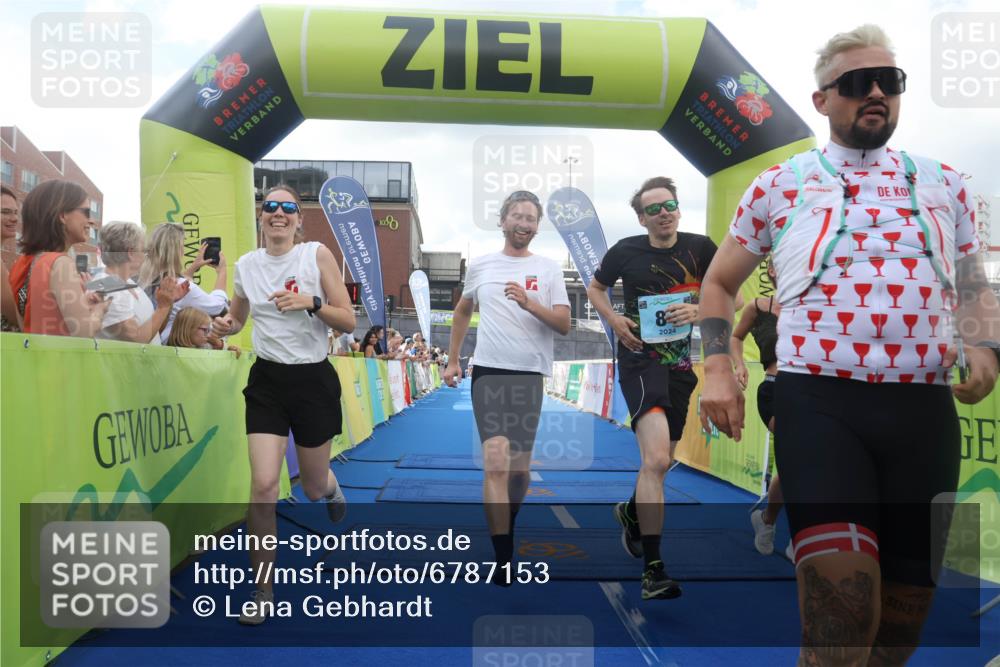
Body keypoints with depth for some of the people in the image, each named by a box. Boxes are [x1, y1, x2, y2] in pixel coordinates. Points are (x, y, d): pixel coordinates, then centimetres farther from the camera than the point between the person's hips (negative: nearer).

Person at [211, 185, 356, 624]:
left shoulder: (318, 255, -6)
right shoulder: (246, 265, 3)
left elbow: (348, 322, -7)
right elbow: (237, 317, 19)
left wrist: (311, 302, -23)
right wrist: (224, 325, -4)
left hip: (314, 379, -2)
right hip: (267, 380, 2)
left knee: (313, 487, 11)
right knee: (263, 486, -10)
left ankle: (330, 488, 52)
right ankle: (262, 590, 6)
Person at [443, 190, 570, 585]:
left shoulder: (548, 269, 5)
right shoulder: (480, 265, 8)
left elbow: (564, 326, -2)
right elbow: (463, 311, 23)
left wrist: (530, 303, -19)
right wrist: (452, 360, 20)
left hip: (530, 375, 1)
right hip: (489, 372, -1)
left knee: (520, 469, 10)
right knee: (496, 463, -13)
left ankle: (506, 526, 36)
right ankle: (503, 560, -10)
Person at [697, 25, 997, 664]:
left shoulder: (944, 183, 18)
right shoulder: (779, 185, 10)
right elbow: (718, 283, 16)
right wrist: (717, 370, 0)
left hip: (925, 408, 4)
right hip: (818, 401, -3)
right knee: (841, 607, -19)